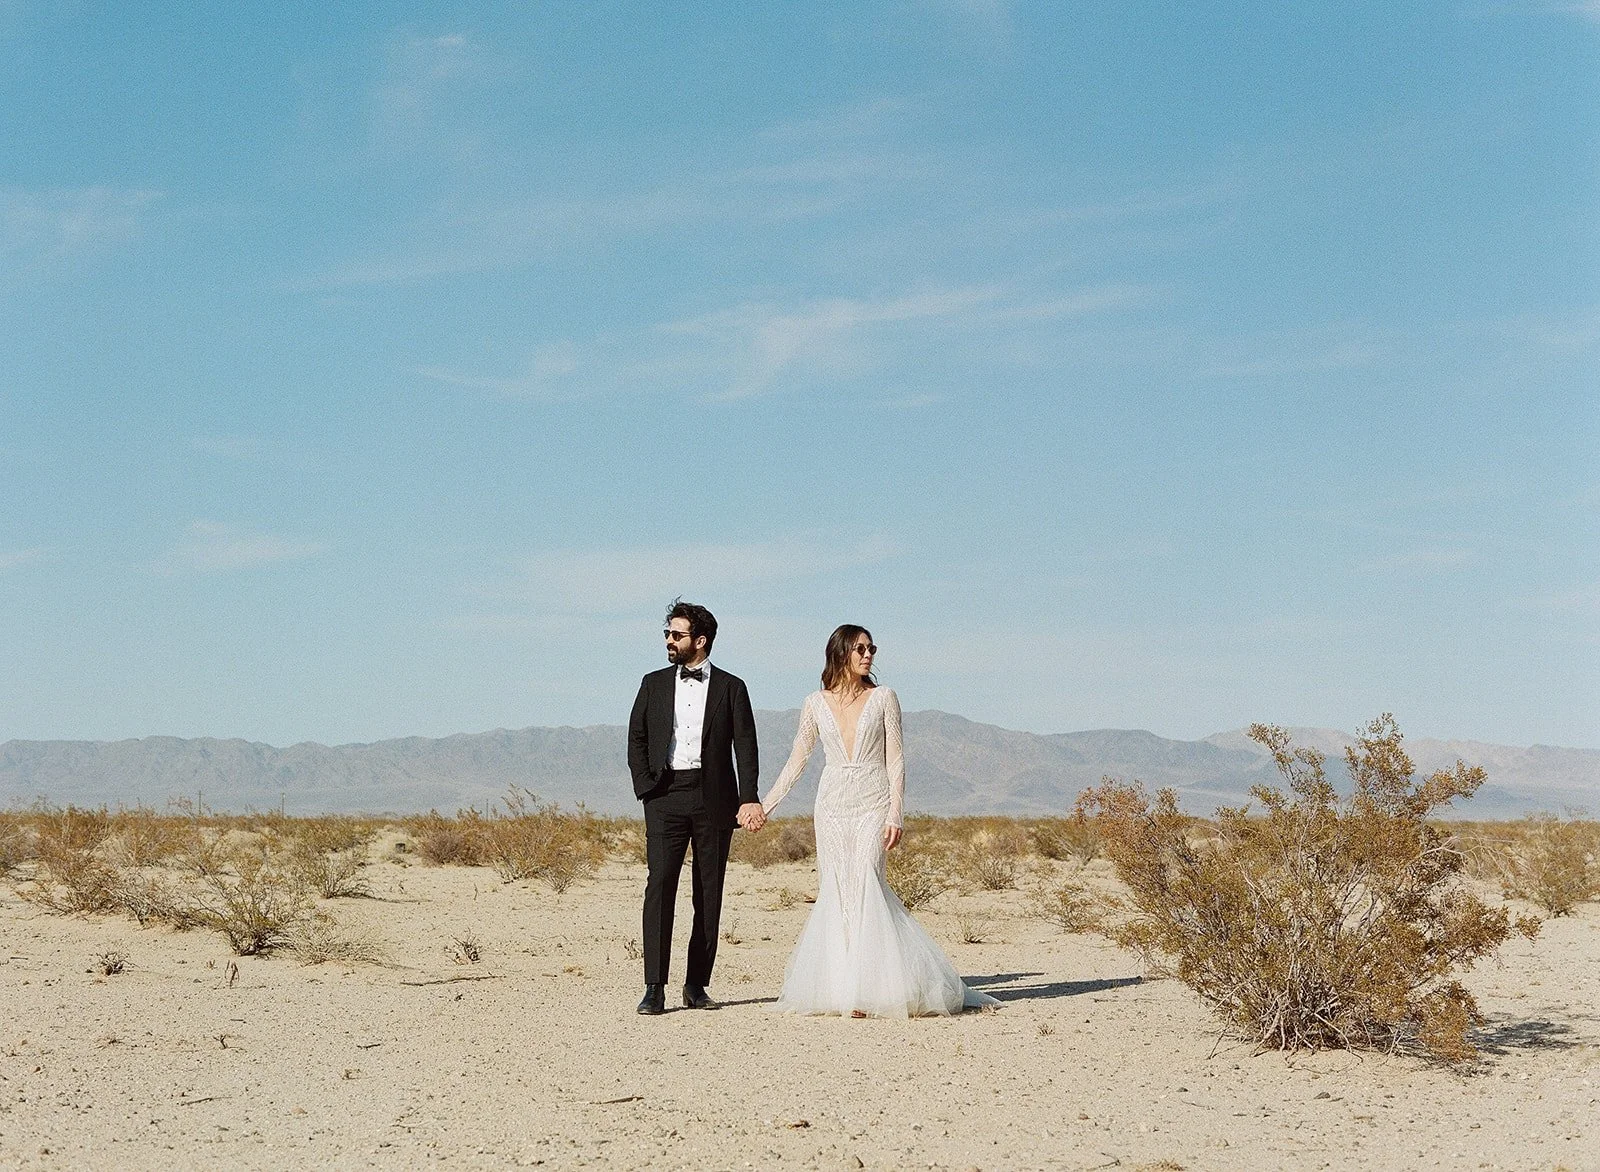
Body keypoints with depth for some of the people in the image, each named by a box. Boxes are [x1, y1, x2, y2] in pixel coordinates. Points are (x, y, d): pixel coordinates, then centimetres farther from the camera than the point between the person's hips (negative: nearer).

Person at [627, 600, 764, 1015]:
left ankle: (697, 985, 12)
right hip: (666, 797, 0)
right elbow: (636, 739, 13)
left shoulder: (730, 687, 6)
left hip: (713, 799, 0)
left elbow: (745, 747, 1)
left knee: (709, 893, 3)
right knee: (659, 886, -11)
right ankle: (654, 988, -12)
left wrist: (749, 799, -10)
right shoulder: (654, 684, 12)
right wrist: (646, 788, 0)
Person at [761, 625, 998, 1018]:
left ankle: (871, 989, -12)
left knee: (866, 885, -14)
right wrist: (765, 804, 9)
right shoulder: (816, 704, 9)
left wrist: (895, 813, -9)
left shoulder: (883, 698, 3)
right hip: (833, 807, 3)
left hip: (873, 806, -2)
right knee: (837, 893, -1)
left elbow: (895, 760, 0)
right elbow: (797, 760, 14)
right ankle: (841, 988, 2)